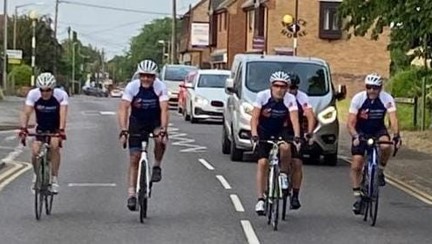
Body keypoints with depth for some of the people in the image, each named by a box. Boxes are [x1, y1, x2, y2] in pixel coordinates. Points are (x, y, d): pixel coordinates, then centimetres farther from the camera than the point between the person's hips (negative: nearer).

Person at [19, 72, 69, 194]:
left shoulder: (61, 95, -24)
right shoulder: (33, 94, -21)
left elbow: (63, 114, -34)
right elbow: (26, 113, -27)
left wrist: (61, 130, -50)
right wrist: (23, 128, -43)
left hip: (56, 128, -2)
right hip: (41, 128, 2)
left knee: (54, 145, -30)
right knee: (35, 153, -17)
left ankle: (54, 179, -20)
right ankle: (37, 174, 15)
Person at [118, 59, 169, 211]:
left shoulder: (160, 87, -21)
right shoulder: (132, 87, -21)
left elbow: (164, 110, -29)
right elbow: (123, 109, -26)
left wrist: (163, 130, -42)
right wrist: (123, 131, -38)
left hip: (155, 120, 0)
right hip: (137, 121, 0)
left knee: (160, 140, -33)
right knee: (134, 158, -5)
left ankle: (157, 166, -6)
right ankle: (131, 193, -2)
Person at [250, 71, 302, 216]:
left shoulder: (290, 99, -17)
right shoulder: (262, 96, -19)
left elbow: (294, 119, -26)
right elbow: (254, 118, -22)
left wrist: (297, 137, -41)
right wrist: (254, 135, -37)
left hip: (279, 132, 1)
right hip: (263, 132, -1)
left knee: (286, 148, -32)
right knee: (262, 163, -14)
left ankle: (284, 174, -4)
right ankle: (260, 200, -8)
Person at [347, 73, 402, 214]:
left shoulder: (387, 99, -20)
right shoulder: (358, 98, -21)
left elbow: (393, 118, -29)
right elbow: (350, 123, -22)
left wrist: (396, 136, -46)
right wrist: (355, 136, -40)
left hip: (378, 130, 0)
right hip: (361, 132, 0)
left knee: (386, 147, -34)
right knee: (356, 165, -8)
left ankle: (380, 171, -6)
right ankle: (357, 197, 5)